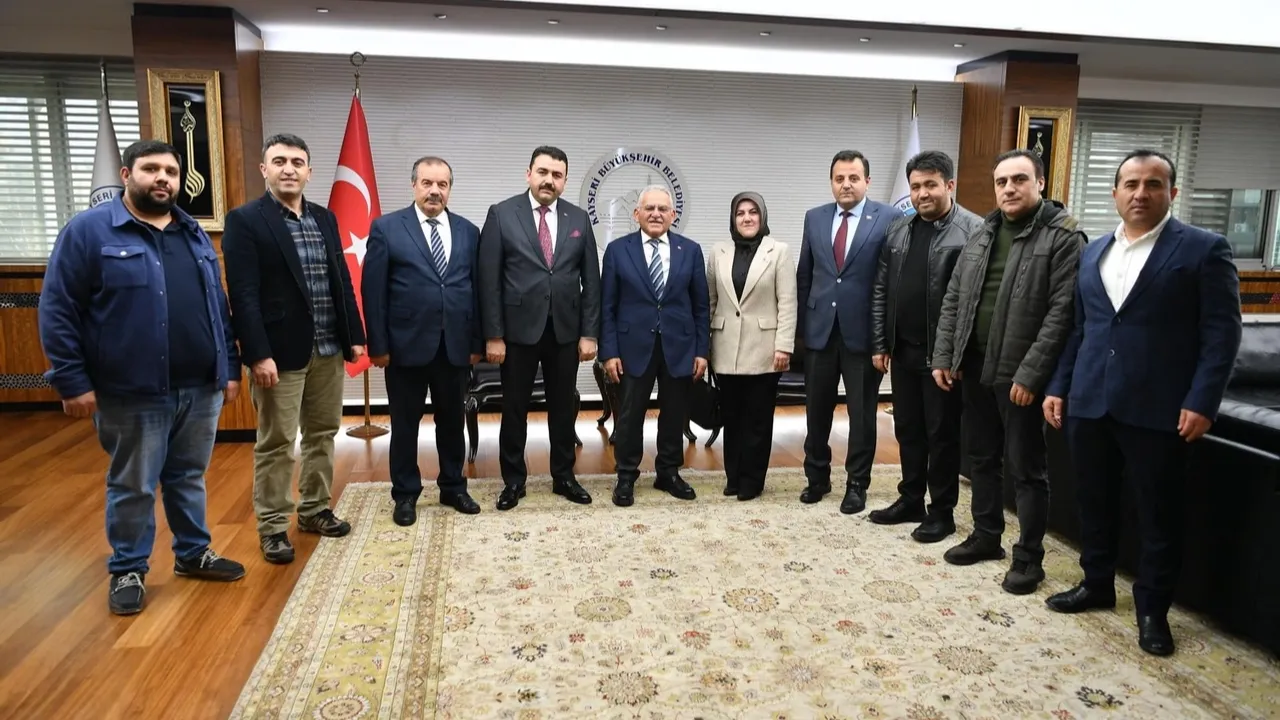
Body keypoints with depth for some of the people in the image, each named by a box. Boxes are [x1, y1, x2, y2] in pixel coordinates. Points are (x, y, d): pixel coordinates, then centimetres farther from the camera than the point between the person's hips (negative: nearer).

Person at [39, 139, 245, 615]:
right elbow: (56, 312, -7)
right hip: (132, 394, -4)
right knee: (132, 487, 8)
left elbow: (219, 308, 15)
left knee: (189, 478, 17)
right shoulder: (88, 231, -5)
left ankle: (193, 553, 32)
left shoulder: (195, 235, 12)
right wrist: (73, 381, -11)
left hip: (201, 388, 5)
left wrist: (230, 369, 12)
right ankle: (128, 570, 25)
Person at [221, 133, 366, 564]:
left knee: (323, 434, 15)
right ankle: (272, 526, 16)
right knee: (276, 443, 3)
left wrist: (354, 335, 9)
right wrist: (258, 354, -19)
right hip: (281, 351, -6)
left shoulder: (325, 219, 12)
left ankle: (314, 510, 30)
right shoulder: (244, 220, -7)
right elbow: (243, 294, -13)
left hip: (328, 349, 6)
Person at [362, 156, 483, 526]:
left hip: (455, 346, 3)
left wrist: (477, 342, 4)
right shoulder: (386, 228, -3)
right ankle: (405, 494, 24)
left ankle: (453, 487, 30)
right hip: (406, 345, -3)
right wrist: (377, 345, -8)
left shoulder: (468, 231, 7)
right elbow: (373, 291, -5)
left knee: (453, 421, 14)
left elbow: (476, 289, 7)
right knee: (405, 424, 9)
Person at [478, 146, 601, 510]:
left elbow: (590, 280, 5)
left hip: (566, 330, 2)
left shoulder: (579, 218, 5)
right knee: (514, 408, 8)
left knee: (563, 407, 12)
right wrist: (493, 334, -10)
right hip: (518, 329, -2)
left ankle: (564, 476, 26)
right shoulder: (501, 214, -3)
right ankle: (513, 480, 22)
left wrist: (589, 333, -1)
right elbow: (489, 280, -6)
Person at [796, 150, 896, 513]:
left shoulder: (889, 218, -5)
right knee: (817, 411, 12)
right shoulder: (814, 218, 7)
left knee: (862, 413, 7)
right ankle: (817, 476, 29)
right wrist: (803, 322, 7)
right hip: (820, 329, 4)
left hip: (863, 331, -3)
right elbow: (804, 275, 11)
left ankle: (857, 484, 22)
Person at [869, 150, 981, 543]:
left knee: (942, 434, 6)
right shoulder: (899, 230, 10)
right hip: (903, 349, 6)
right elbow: (881, 290, 11)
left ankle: (942, 512, 19)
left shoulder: (973, 230, -10)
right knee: (907, 429, 15)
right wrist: (880, 344, 7)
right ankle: (910, 500, 30)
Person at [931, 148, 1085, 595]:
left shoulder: (1064, 237, -9)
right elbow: (953, 300, 12)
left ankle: (1029, 557, 18)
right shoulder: (982, 234, 11)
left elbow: (1061, 312, -16)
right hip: (974, 367, 6)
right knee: (982, 458, 17)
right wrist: (944, 356, 4)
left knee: (1026, 468, 4)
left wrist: (1030, 374, -20)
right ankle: (986, 537, 32)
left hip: (1020, 374, -6)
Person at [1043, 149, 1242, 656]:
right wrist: (1059, 386, 11)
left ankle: (1152, 608, 22)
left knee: (1160, 514, 7)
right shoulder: (1093, 253, 13)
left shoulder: (1205, 249, -2)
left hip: (1158, 409, -4)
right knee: (1094, 503, 15)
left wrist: (1202, 402, -15)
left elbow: (1222, 333, -7)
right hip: (1089, 403, 5)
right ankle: (1097, 585, 32)